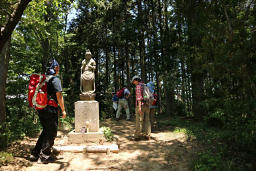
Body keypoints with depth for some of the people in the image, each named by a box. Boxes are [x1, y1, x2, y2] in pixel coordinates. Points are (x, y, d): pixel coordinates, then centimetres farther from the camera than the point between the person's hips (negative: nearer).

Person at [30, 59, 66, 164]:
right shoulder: (55, 79, -11)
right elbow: (59, 96, -14)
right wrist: (63, 110, -8)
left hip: (40, 108, 8)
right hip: (50, 109, -8)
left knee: (46, 130, 21)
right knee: (51, 132, 5)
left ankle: (35, 154, 26)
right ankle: (44, 157, 11)